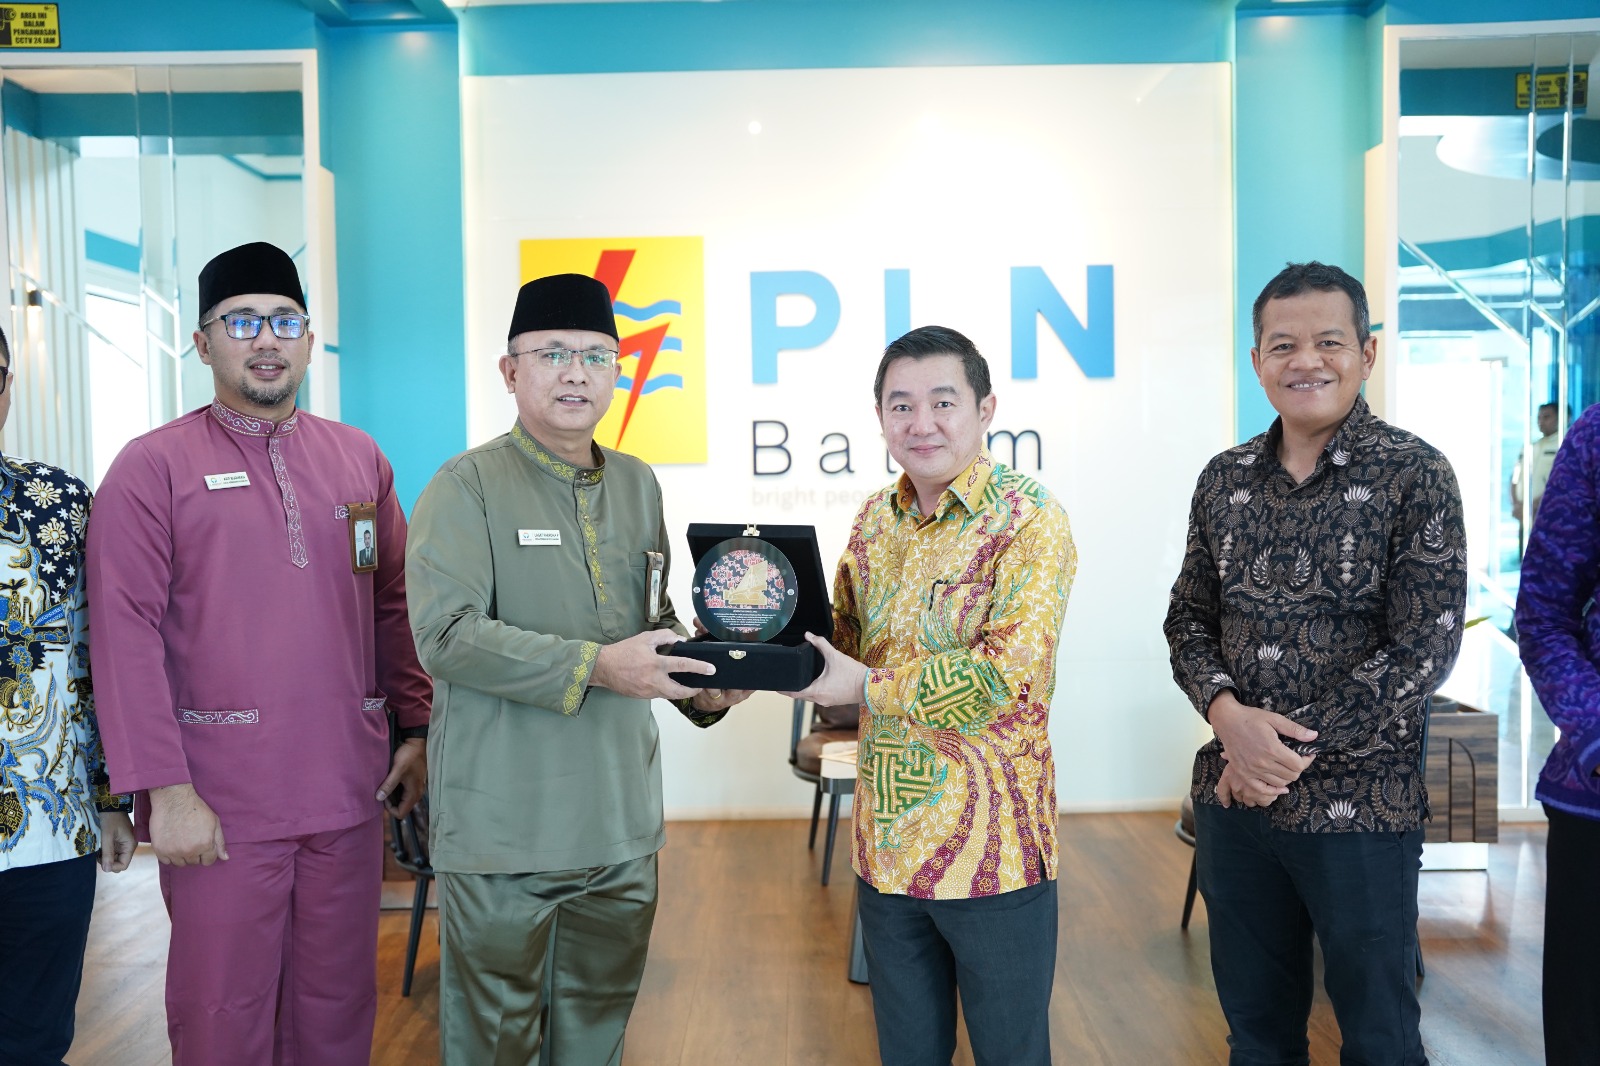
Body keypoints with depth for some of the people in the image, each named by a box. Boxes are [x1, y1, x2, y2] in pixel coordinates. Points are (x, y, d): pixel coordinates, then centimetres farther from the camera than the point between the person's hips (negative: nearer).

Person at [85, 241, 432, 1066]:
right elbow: (127, 635, -8)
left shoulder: (358, 459, 10)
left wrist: (416, 729, 8)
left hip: (349, 788, 4)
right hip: (219, 803, -3)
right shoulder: (154, 466, -3)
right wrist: (165, 790, -12)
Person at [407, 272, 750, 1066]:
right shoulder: (468, 485, -8)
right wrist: (595, 666, -25)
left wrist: (700, 687, 0)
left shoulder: (638, 484, 11)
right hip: (504, 824, -5)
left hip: (622, 820, 6)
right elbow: (446, 634, -19)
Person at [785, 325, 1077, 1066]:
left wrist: (866, 688, -20)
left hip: (992, 850, -6)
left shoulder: (1028, 519, -13)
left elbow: (1010, 673, -23)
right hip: (887, 842, 6)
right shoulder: (876, 519, 6)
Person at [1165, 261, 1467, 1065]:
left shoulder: (1414, 477, -8)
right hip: (1233, 798, 4)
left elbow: (1425, 647, -14)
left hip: (1360, 808, -4)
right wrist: (1228, 713, -11)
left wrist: (1293, 750, -15)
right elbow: (1189, 620, 9)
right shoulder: (1224, 479, 5)